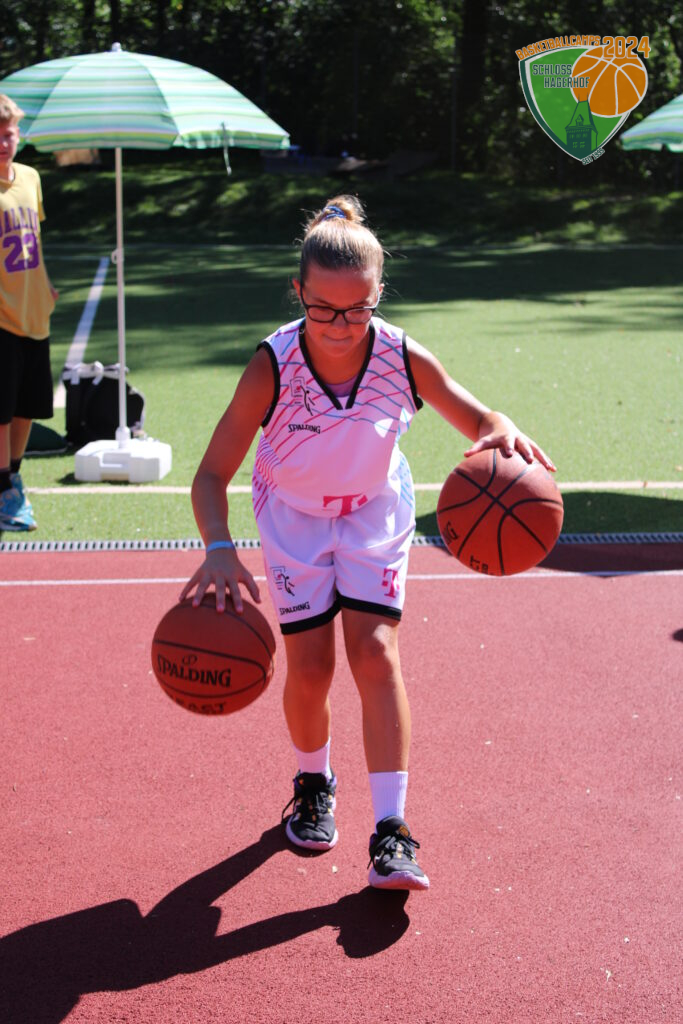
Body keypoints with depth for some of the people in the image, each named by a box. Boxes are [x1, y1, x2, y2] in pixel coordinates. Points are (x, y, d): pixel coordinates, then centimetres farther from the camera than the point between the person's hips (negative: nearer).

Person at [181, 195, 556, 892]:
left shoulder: (405, 359, -25)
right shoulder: (272, 368, -30)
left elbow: (478, 421, -10)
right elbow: (212, 475, -26)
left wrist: (504, 435, -36)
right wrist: (219, 550, -45)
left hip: (375, 512, 1)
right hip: (293, 517, 0)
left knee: (376, 654, -13)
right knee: (310, 667, -4)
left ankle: (391, 833, -11)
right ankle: (313, 786, 28)